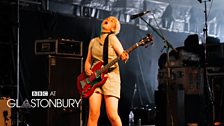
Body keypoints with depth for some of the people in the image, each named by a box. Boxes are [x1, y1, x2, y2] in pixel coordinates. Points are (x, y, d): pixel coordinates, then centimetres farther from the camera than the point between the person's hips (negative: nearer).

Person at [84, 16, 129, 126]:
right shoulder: (93, 41, 18)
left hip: (110, 77, -4)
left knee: (112, 115, -13)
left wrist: (124, 57, -29)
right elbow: (88, 60, 24)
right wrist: (87, 69, 2)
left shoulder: (112, 38, 3)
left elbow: (122, 54, -6)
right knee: (93, 114, -11)